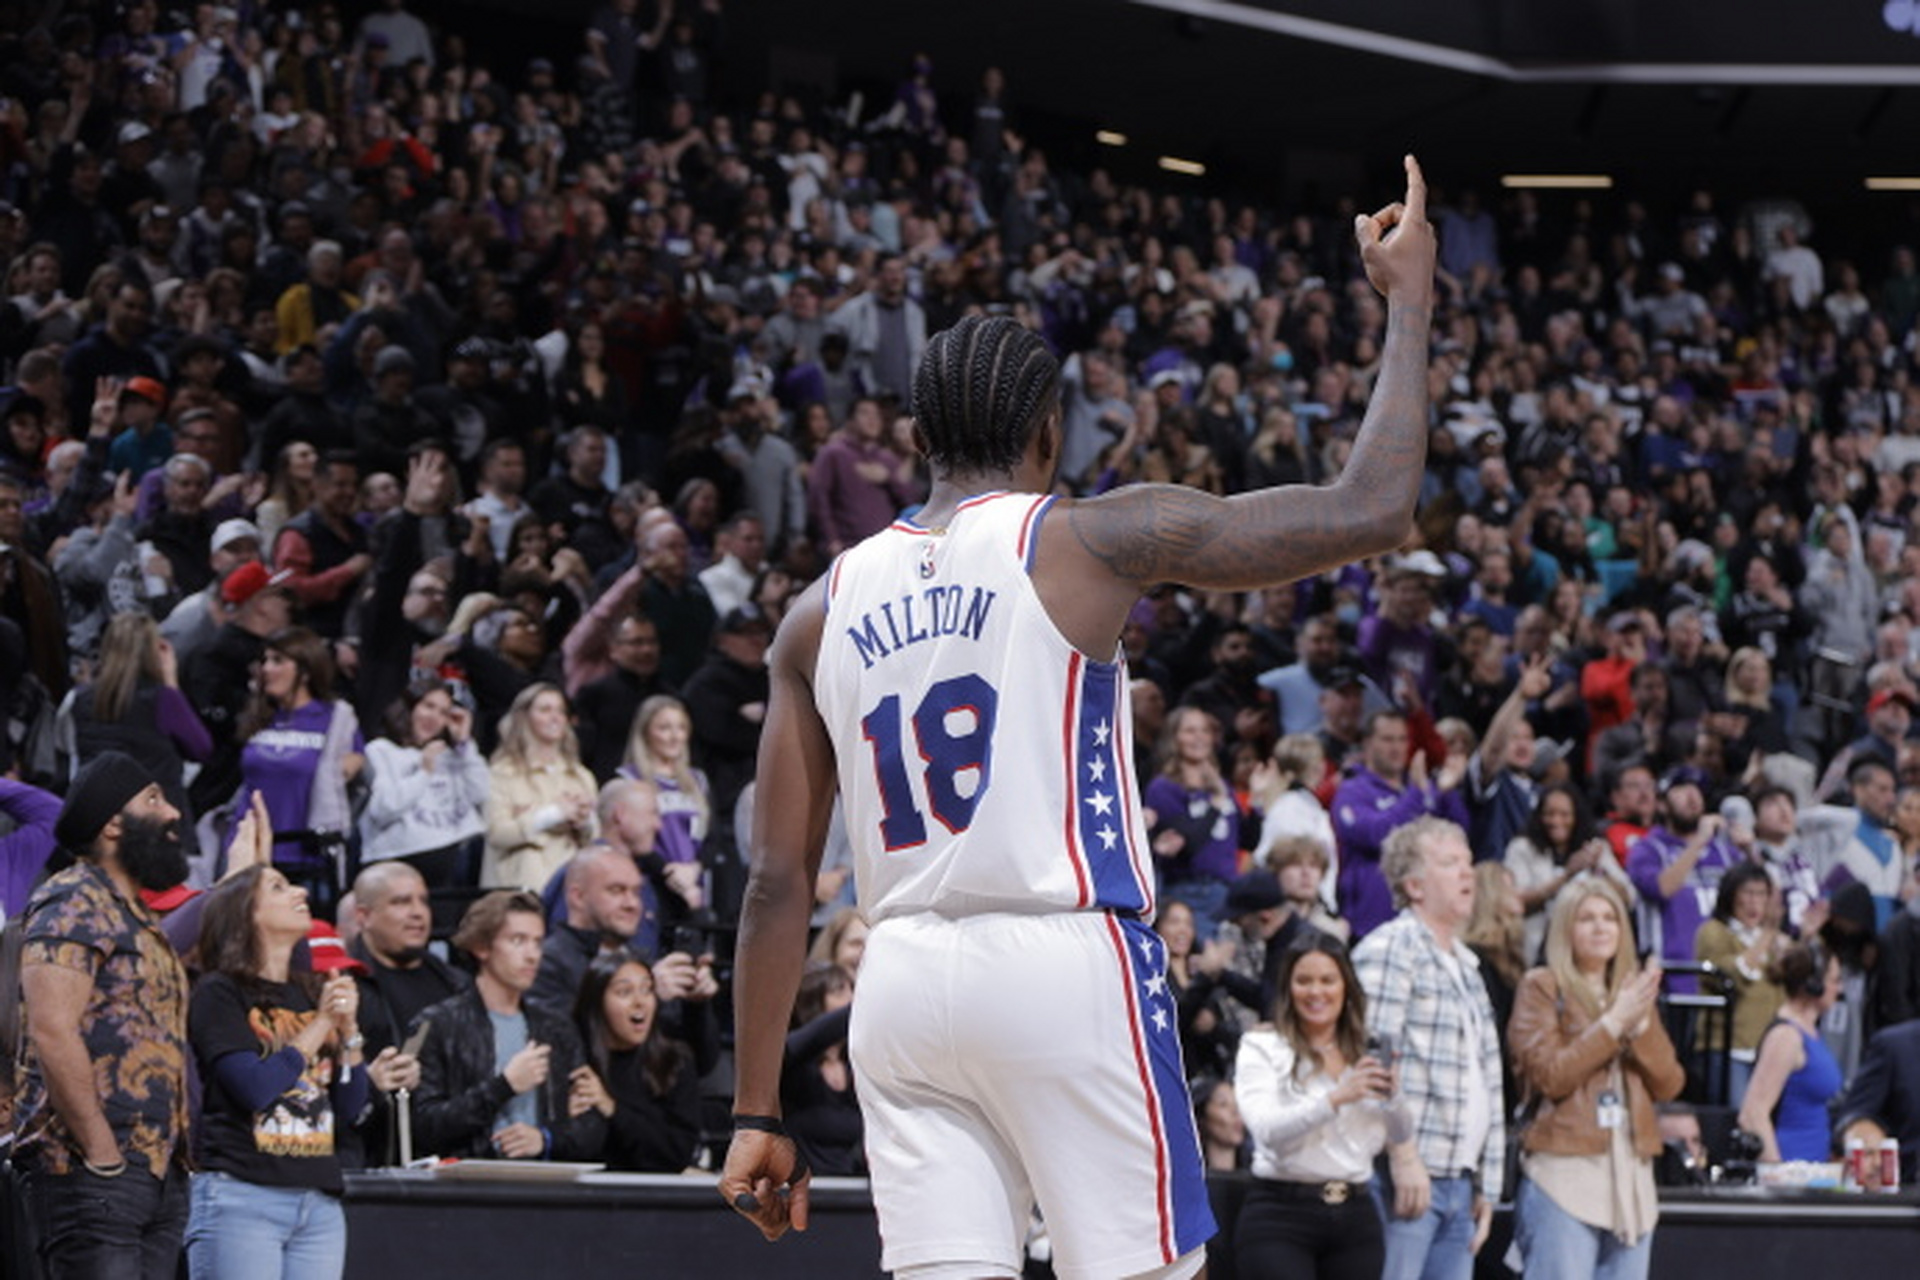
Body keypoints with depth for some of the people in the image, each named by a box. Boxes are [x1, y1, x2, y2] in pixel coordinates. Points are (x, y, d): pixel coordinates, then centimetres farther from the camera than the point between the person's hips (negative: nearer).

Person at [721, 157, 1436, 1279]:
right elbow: (1371, 512, -2)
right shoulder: (1091, 541, 0)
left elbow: (779, 880, 11)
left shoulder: (824, 610, 13)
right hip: (1067, 967, -5)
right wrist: (1409, 300, 10)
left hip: (903, 979, 5)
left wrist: (757, 1113, 14)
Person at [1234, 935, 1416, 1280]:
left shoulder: (1365, 1054, 13)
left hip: (1355, 1217, 5)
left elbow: (1401, 1136, 12)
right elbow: (1266, 1128, -16)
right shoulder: (1263, 1047, -1)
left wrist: (1391, 1095, -9)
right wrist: (1337, 1098, -25)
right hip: (1281, 1216, -5)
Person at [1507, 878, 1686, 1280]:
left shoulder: (1636, 991, 17)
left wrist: (1642, 1024, -6)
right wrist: (1613, 1023, -11)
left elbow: (1670, 1084, 9)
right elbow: (1549, 1075, -10)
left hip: (1631, 1173, 6)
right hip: (1566, 1170, -6)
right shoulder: (1542, 988, 1)